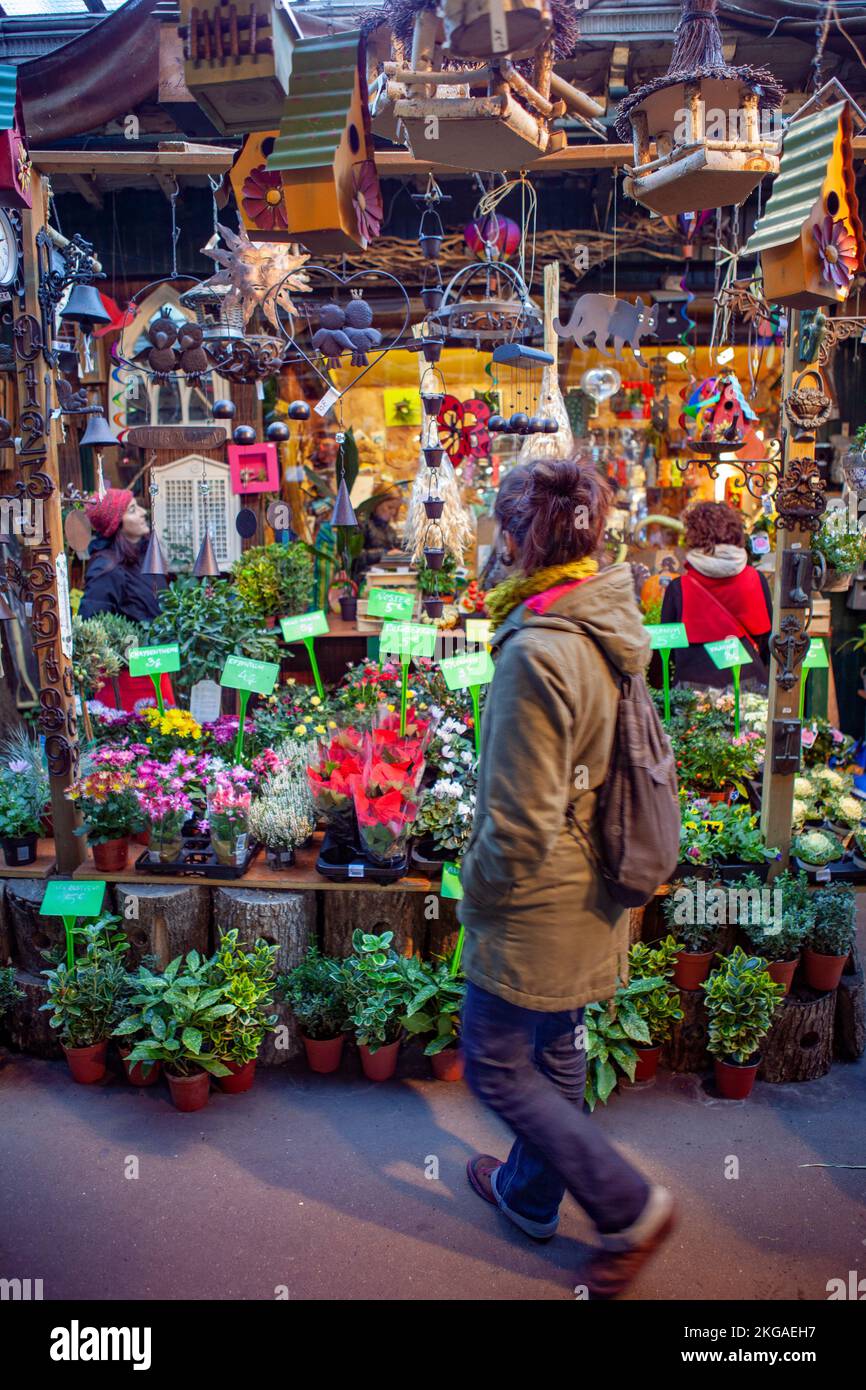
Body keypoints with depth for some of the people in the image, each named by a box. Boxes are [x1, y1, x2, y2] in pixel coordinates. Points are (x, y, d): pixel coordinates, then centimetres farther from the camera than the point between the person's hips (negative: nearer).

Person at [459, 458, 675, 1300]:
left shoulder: (537, 653, -29)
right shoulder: (605, 629, -1)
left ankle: (628, 1208, 22)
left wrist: (477, 892, -9)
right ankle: (530, 1193, 47)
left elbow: (520, 824, -26)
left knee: (496, 1066, 11)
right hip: (589, 898, 9)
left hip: (536, 907, -9)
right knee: (554, 1052, 24)